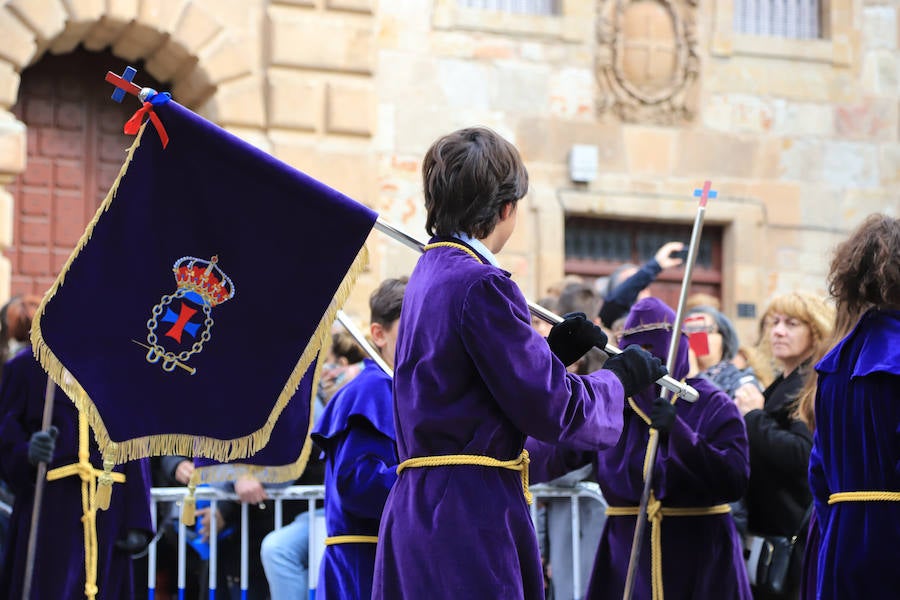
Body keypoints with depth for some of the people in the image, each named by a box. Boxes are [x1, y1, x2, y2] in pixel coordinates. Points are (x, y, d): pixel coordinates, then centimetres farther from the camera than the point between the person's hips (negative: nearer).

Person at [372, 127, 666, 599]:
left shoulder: (429, 274, 16)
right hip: (470, 517, -10)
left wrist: (552, 349, 18)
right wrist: (622, 376, 6)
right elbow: (552, 408, -11)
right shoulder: (481, 285, -14)